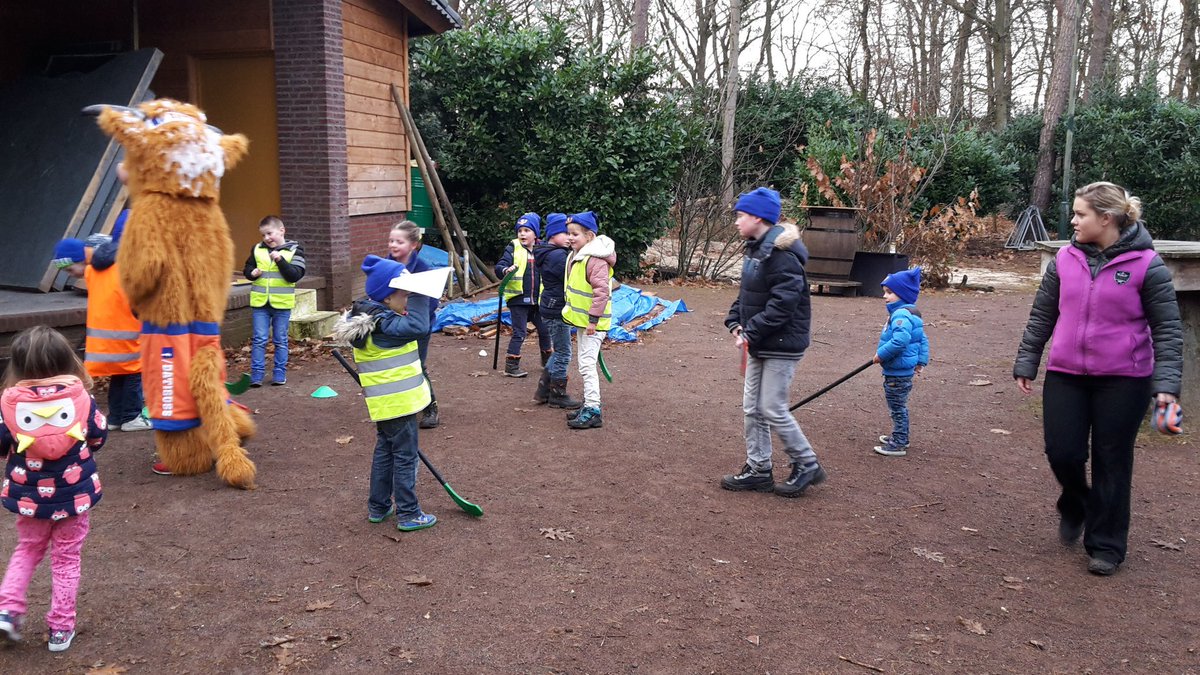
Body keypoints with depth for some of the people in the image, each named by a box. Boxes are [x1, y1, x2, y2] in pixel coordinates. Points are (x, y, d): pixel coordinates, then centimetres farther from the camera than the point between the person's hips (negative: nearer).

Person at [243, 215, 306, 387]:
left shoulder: (294, 250, -4)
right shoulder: (257, 249, 5)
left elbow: (295, 276, -12)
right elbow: (247, 269, 13)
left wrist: (280, 260, -22)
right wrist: (252, 273, -9)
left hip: (282, 303, -2)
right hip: (260, 302, 2)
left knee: (280, 340, 9)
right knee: (259, 340, 3)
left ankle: (280, 373, 18)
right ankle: (257, 374, 9)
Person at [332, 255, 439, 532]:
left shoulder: (369, 318, 6)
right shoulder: (383, 324, -24)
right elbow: (418, 326, -35)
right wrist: (418, 295, -29)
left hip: (385, 402, 10)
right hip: (397, 402, -10)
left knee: (385, 451, 20)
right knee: (405, 457, 1)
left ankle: (378, 507, 31)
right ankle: (408, 514, 11)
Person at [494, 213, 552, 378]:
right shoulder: (513, 248, -4)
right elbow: (499, 267, -12)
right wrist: (506, 270, -33)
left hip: (537, 300, 4)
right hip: (518, 299, -4)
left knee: (544, 330, 14)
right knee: (519, 333, -3)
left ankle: (547, 361, 33)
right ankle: (511, 366, 6)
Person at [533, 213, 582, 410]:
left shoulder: (548, 253, 13)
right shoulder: (558, 256, -20)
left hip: (552, 310, 11)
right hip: (557, 311, -11)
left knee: (559, 351, 21)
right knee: (563, 353, 1)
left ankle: (543, 390, 27)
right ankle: (558, 395, 13)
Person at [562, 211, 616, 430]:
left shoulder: (596, 260, -22)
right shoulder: (575, 256, 10)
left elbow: (602, 291, -26)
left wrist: (593, 319, -24)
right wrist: (572, 311, 23)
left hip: (593, 322, -10)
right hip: (581, 320, 10)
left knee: (587, 365, -10)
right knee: (585, 364, 16)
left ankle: (593, 411, -6)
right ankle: (588, 405, 26)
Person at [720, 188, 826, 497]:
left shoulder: (781, 254, -21)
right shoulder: (756, 249, 11)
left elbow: (783, 303, -26)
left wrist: (752, 332, -23)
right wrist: (735, 322, 2)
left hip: (782, 345, -10)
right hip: (759, 344, 10)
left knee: (773, 410, -3)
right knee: (752, 408, 12)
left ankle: (806, 465, 14)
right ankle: (758, 470, 23)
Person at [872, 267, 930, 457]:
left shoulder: (901, 315, -22)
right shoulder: (911, 313, 12)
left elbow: (900, 341, -35)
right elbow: (923, 339, 18)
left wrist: (881, 354, -24)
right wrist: (921, 361, 18)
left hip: (898, 373, -11)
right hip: (900, 371, 11)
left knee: (897, 408, -1)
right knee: (899, 407, 23)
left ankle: (898, 444, 7)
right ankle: (900, 437, 37)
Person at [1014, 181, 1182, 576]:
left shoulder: (1146, 265, -8)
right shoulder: (1066, 259, 3)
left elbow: (1167, 329, -6)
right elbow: (1041, 316, 10)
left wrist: (1166, 383, -13)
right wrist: (1025, 363, 10)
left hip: (1122, 380, -3)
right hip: (1065, 376, 3)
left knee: (1111, 463, 6)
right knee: (1062, 453, 3)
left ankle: (1106, 545, 22)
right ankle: (1076, 506, 36)